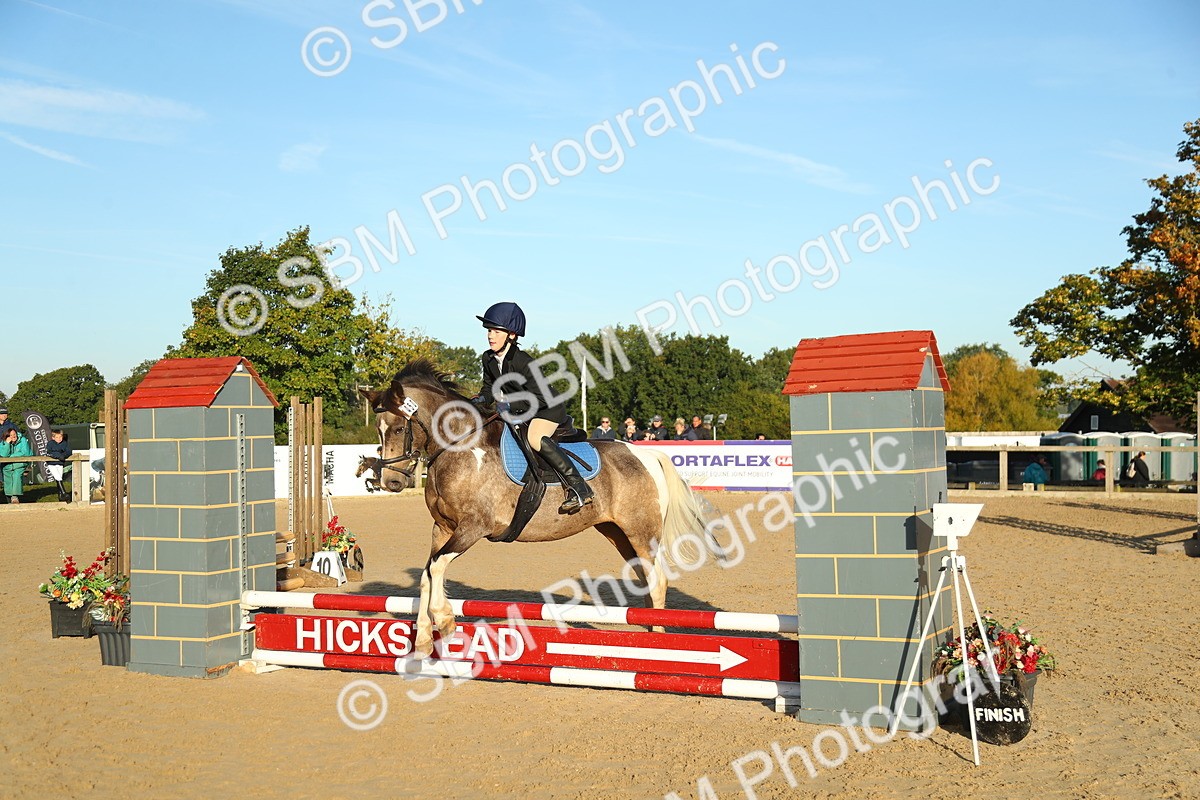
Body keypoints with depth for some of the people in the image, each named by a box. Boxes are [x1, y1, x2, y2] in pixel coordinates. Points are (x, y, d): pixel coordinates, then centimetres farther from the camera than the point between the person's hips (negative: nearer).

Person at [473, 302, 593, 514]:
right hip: (518, 413, 10)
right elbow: (490, 387, 10)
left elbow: (540, 398, -27)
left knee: (535, 437, -35)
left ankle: (579, 488, -36)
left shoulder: (523, 362, -26)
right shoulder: (488, 359, -3)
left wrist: (510, 405, -32)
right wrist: (481, 399, -11)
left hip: (548, 408, -10)